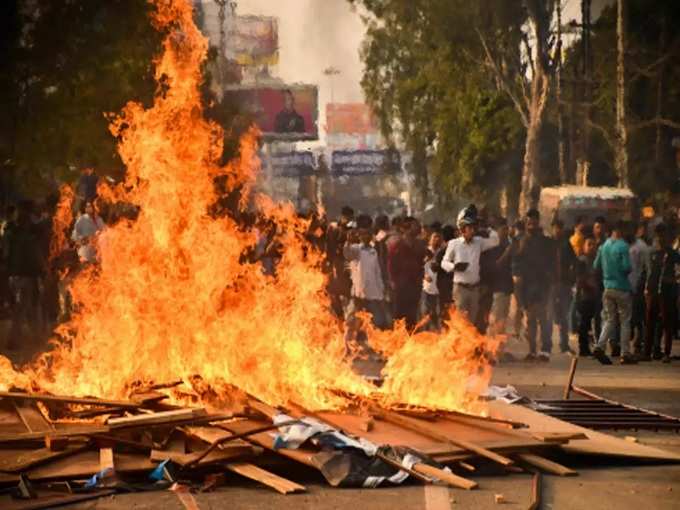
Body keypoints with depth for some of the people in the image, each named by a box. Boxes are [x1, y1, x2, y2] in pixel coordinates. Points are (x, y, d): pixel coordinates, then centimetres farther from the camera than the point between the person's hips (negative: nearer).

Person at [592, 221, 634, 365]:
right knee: (625, 321, 3)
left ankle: (600, 346, -8)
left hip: (608, 287, 5)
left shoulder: (604, 246, 5)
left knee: (609, 320, 10)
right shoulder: (623, 246, -13)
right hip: (622, 288, -5)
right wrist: (625, 271, 4)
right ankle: (625, 354, 4)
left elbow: (596, 265, 11)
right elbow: (626, 267, -18)